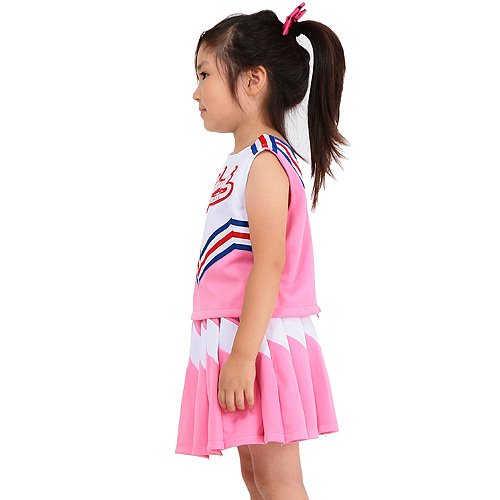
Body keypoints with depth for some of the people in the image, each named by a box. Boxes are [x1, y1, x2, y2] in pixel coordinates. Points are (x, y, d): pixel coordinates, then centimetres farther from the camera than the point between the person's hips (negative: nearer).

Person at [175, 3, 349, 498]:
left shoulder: (265, 163, -16)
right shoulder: (243, 160, 14)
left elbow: (269, 264, -24)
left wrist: (242, 354, -27)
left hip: (262, 341, -10)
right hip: (241, 340, 10)